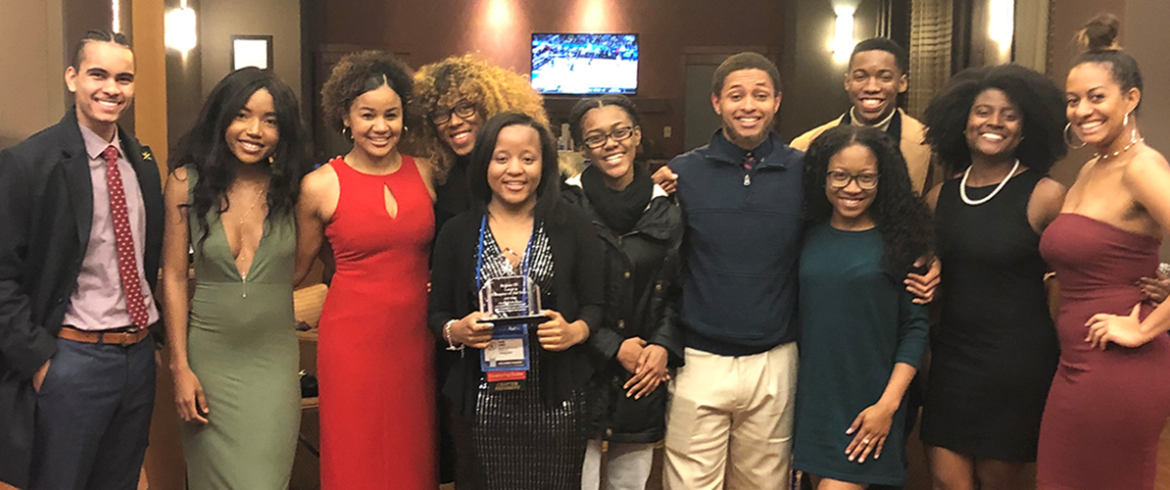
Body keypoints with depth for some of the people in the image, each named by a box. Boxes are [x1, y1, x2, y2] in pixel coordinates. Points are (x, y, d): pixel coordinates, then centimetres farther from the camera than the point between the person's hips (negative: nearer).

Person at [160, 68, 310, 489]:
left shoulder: (292, 187, -4)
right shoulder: (187, 182, -4)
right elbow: (173, 277, -2)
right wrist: (180, 367, -3)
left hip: (273, 358, 0)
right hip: (208, 355, 1)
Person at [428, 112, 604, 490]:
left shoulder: (572, 228, 3)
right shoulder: (457, 233, 5)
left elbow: (596, 305, 6)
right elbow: (436, 313, 8)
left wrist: (575, 331, -14)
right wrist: (456, 331, -13)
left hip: (556, 402, 0)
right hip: (482, 404, 0)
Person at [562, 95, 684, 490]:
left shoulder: (665, 210, 5)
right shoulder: (567, 208, -7)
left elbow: (676, 291, 10)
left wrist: (664, 346, -6)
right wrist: (613, 347, -11)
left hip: (643, 381, 4)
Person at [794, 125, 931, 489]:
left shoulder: (897, 241, -5)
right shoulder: (809, 237, 4)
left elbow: (915, 328, -6)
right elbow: (794, 317, 8)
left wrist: (888, 404, -12)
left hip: (868, 408, -4)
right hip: (813, 401, 4)